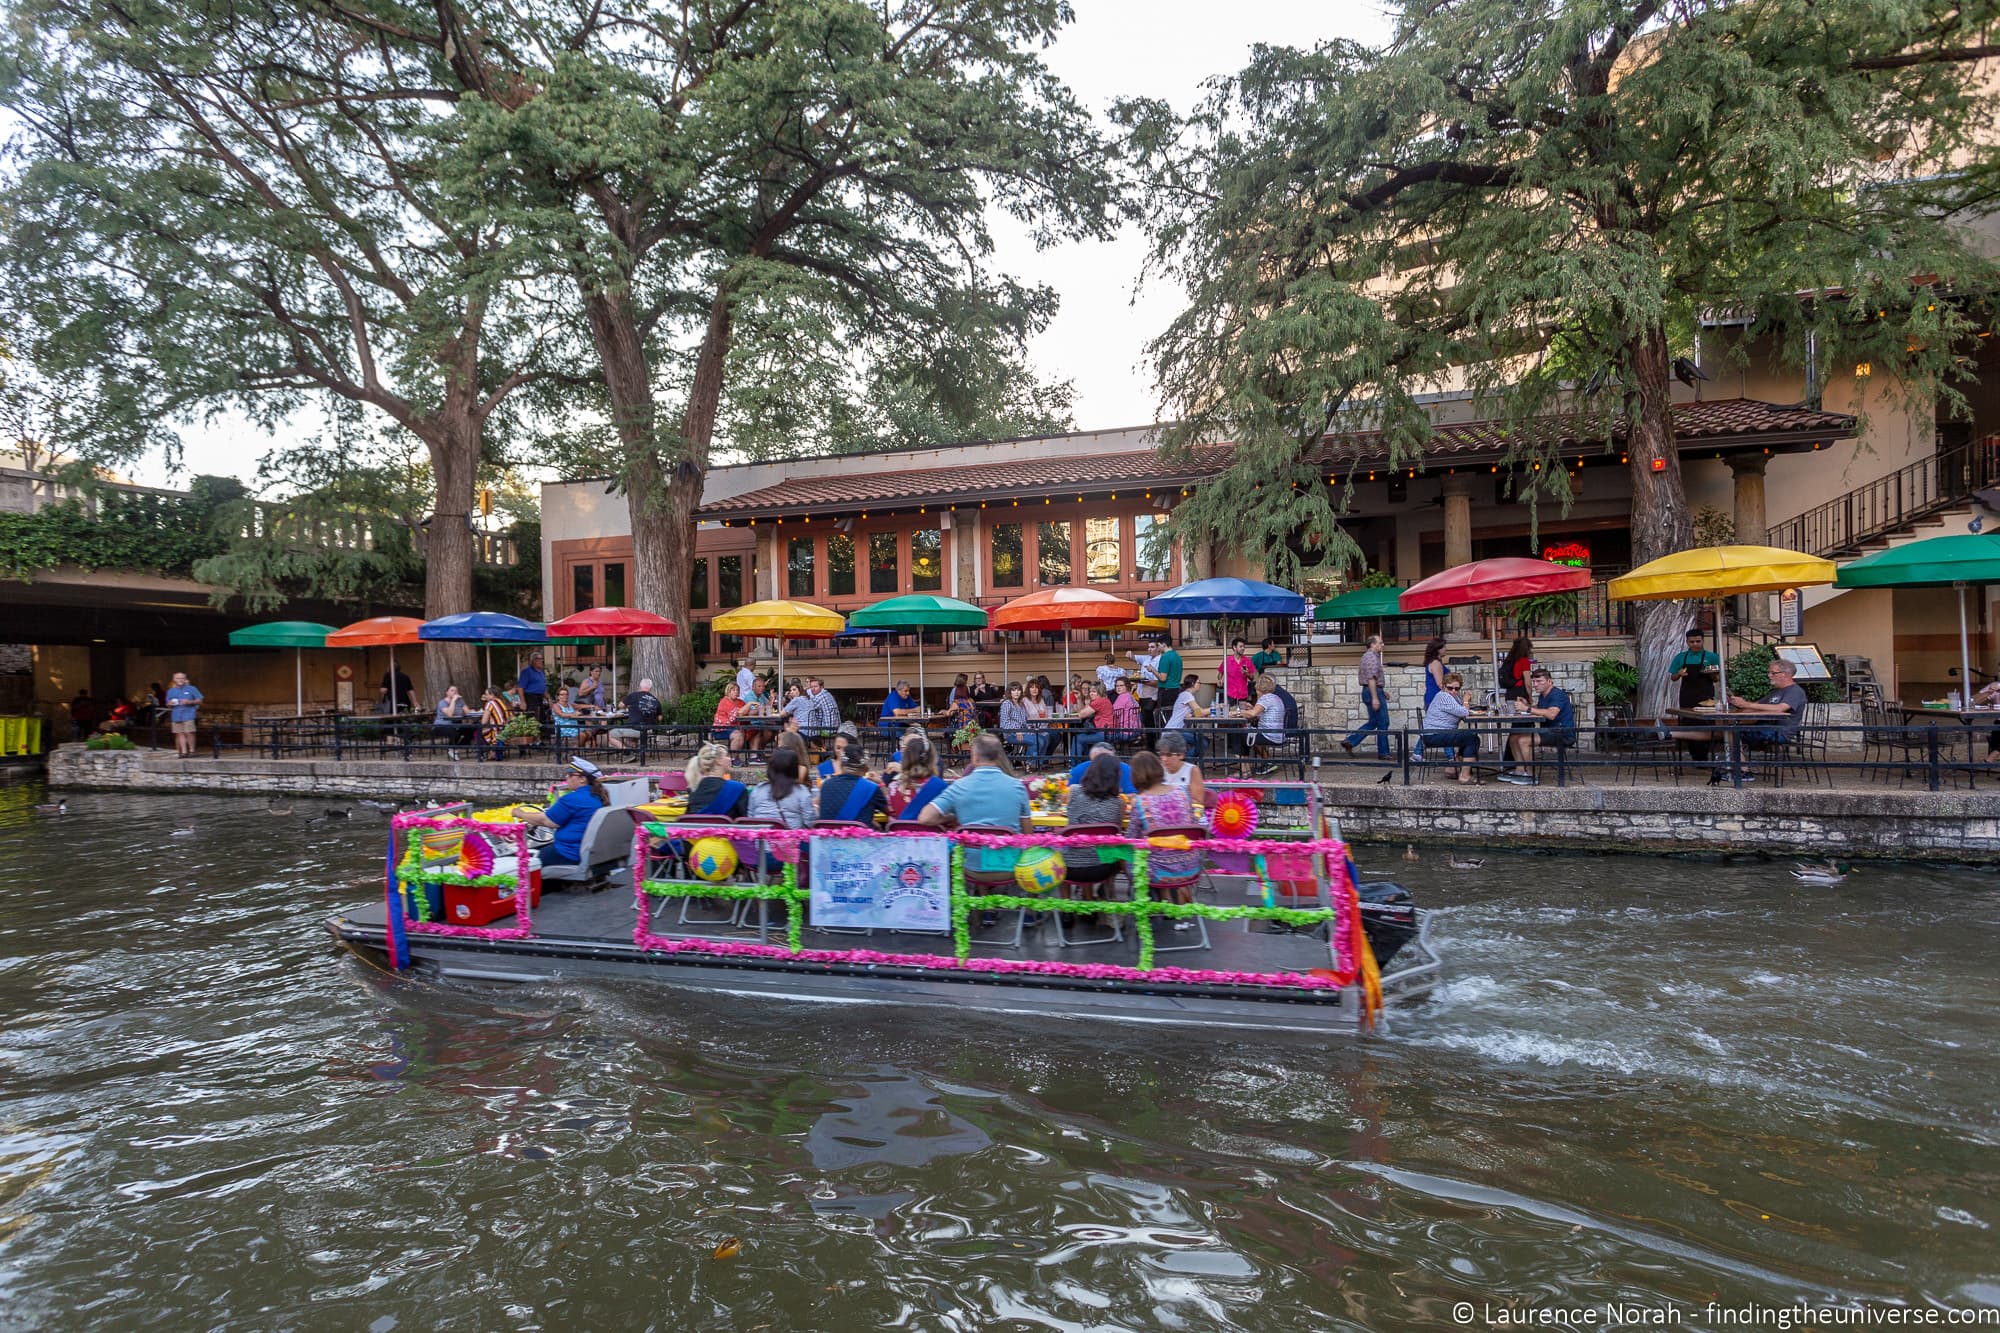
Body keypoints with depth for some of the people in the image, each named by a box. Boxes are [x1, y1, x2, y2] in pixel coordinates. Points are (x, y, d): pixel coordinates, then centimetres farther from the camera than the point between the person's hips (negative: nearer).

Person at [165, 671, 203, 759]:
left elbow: (199, 701, 4)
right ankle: (184, 752, 3)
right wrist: (170, 704, -1)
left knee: (189, 733, -10)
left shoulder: (191, 689, 4)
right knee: (180, 734, 1)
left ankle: (191, 751, -1)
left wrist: (189, 702, -13)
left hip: (188, 715, -4)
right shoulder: (171, 691, 15)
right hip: (176, 716, 4)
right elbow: (168, 704, 23)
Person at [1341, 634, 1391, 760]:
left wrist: (1382, 690, 26)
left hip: (1367, 691, 10)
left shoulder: (1366, 656, 17)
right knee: (1383, 723, -1)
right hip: (1374, 691, -10)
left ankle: (1350, 741, 7)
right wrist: (1375, 698, -26)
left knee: (1373, 722, 14)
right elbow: (1371, 679, -23)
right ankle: (1383, 752, 5)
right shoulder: (1372, 657, -16)